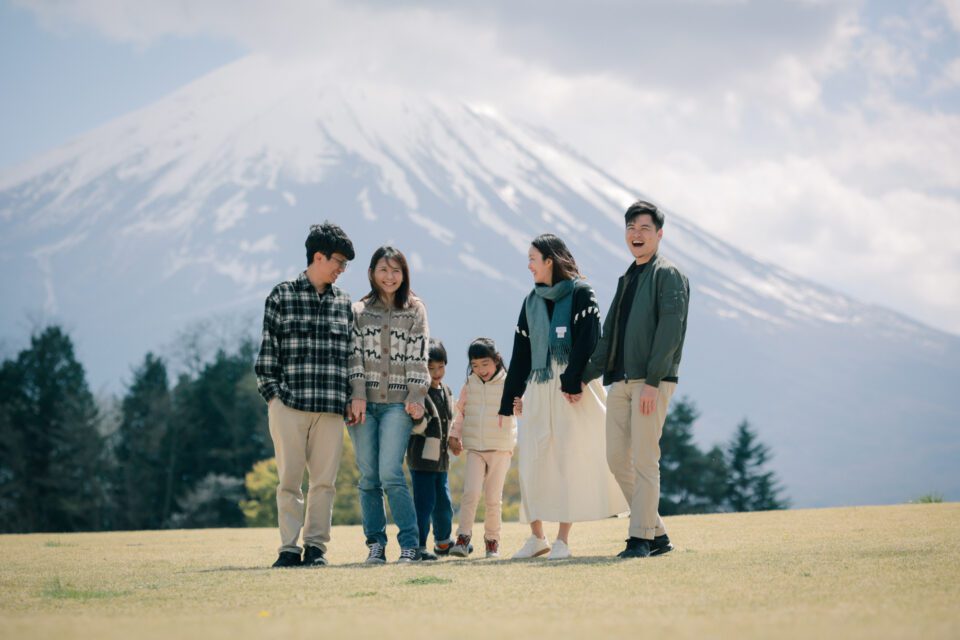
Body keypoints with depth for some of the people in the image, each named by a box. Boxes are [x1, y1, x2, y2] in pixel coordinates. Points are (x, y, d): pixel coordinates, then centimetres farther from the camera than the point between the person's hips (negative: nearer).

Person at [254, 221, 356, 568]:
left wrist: (351, 398, 10)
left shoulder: (343, 302, 14)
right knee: (289, 479, -1)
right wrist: (271, 393, -3)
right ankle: (289, 548, 5)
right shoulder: (281, 296, 4)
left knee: (325, 480, 1)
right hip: (288, 405, -3)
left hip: (331, 408, 3)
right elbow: (267, 350, 4)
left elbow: (350, 353, 16)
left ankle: (316, 545, 10)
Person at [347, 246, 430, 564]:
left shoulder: (415, 310, 10)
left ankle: (410, 543, -8)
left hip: (398, 403, -2)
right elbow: (354, 355, 4)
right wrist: (357, 396, -6)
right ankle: (375, 543, 9)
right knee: (369, 476, 2)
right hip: (364, 402, 2)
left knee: (390, 473, -14)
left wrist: (416, 397, -5)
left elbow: (418, 357, 3)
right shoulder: (358, 311, 12)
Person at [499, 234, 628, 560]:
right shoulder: (531, 302, 15)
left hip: (573, 388, -6)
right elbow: (520, 351, 16)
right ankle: (536, 537, 10)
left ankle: (562, 540, -3)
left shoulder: (581, 294, -2)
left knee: (569, 460, -5)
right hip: (538, 389, 6)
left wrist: (573, 381, -20)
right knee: (532, 463, 2)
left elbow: (587, 340, -12)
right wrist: (512, 396, 12)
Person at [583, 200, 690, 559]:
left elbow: (670, 331, -12)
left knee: (644, 459, -8)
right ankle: (657, 534, 13)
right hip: (619, 382, 8)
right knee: (617, 459, 5)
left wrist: (652, 381, -20)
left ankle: (641, 538, -4)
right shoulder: (626, 280, 22)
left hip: (653, 382, -8)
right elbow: (608, 337, 23)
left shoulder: (668, 275, -2)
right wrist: (585, 377, 15)